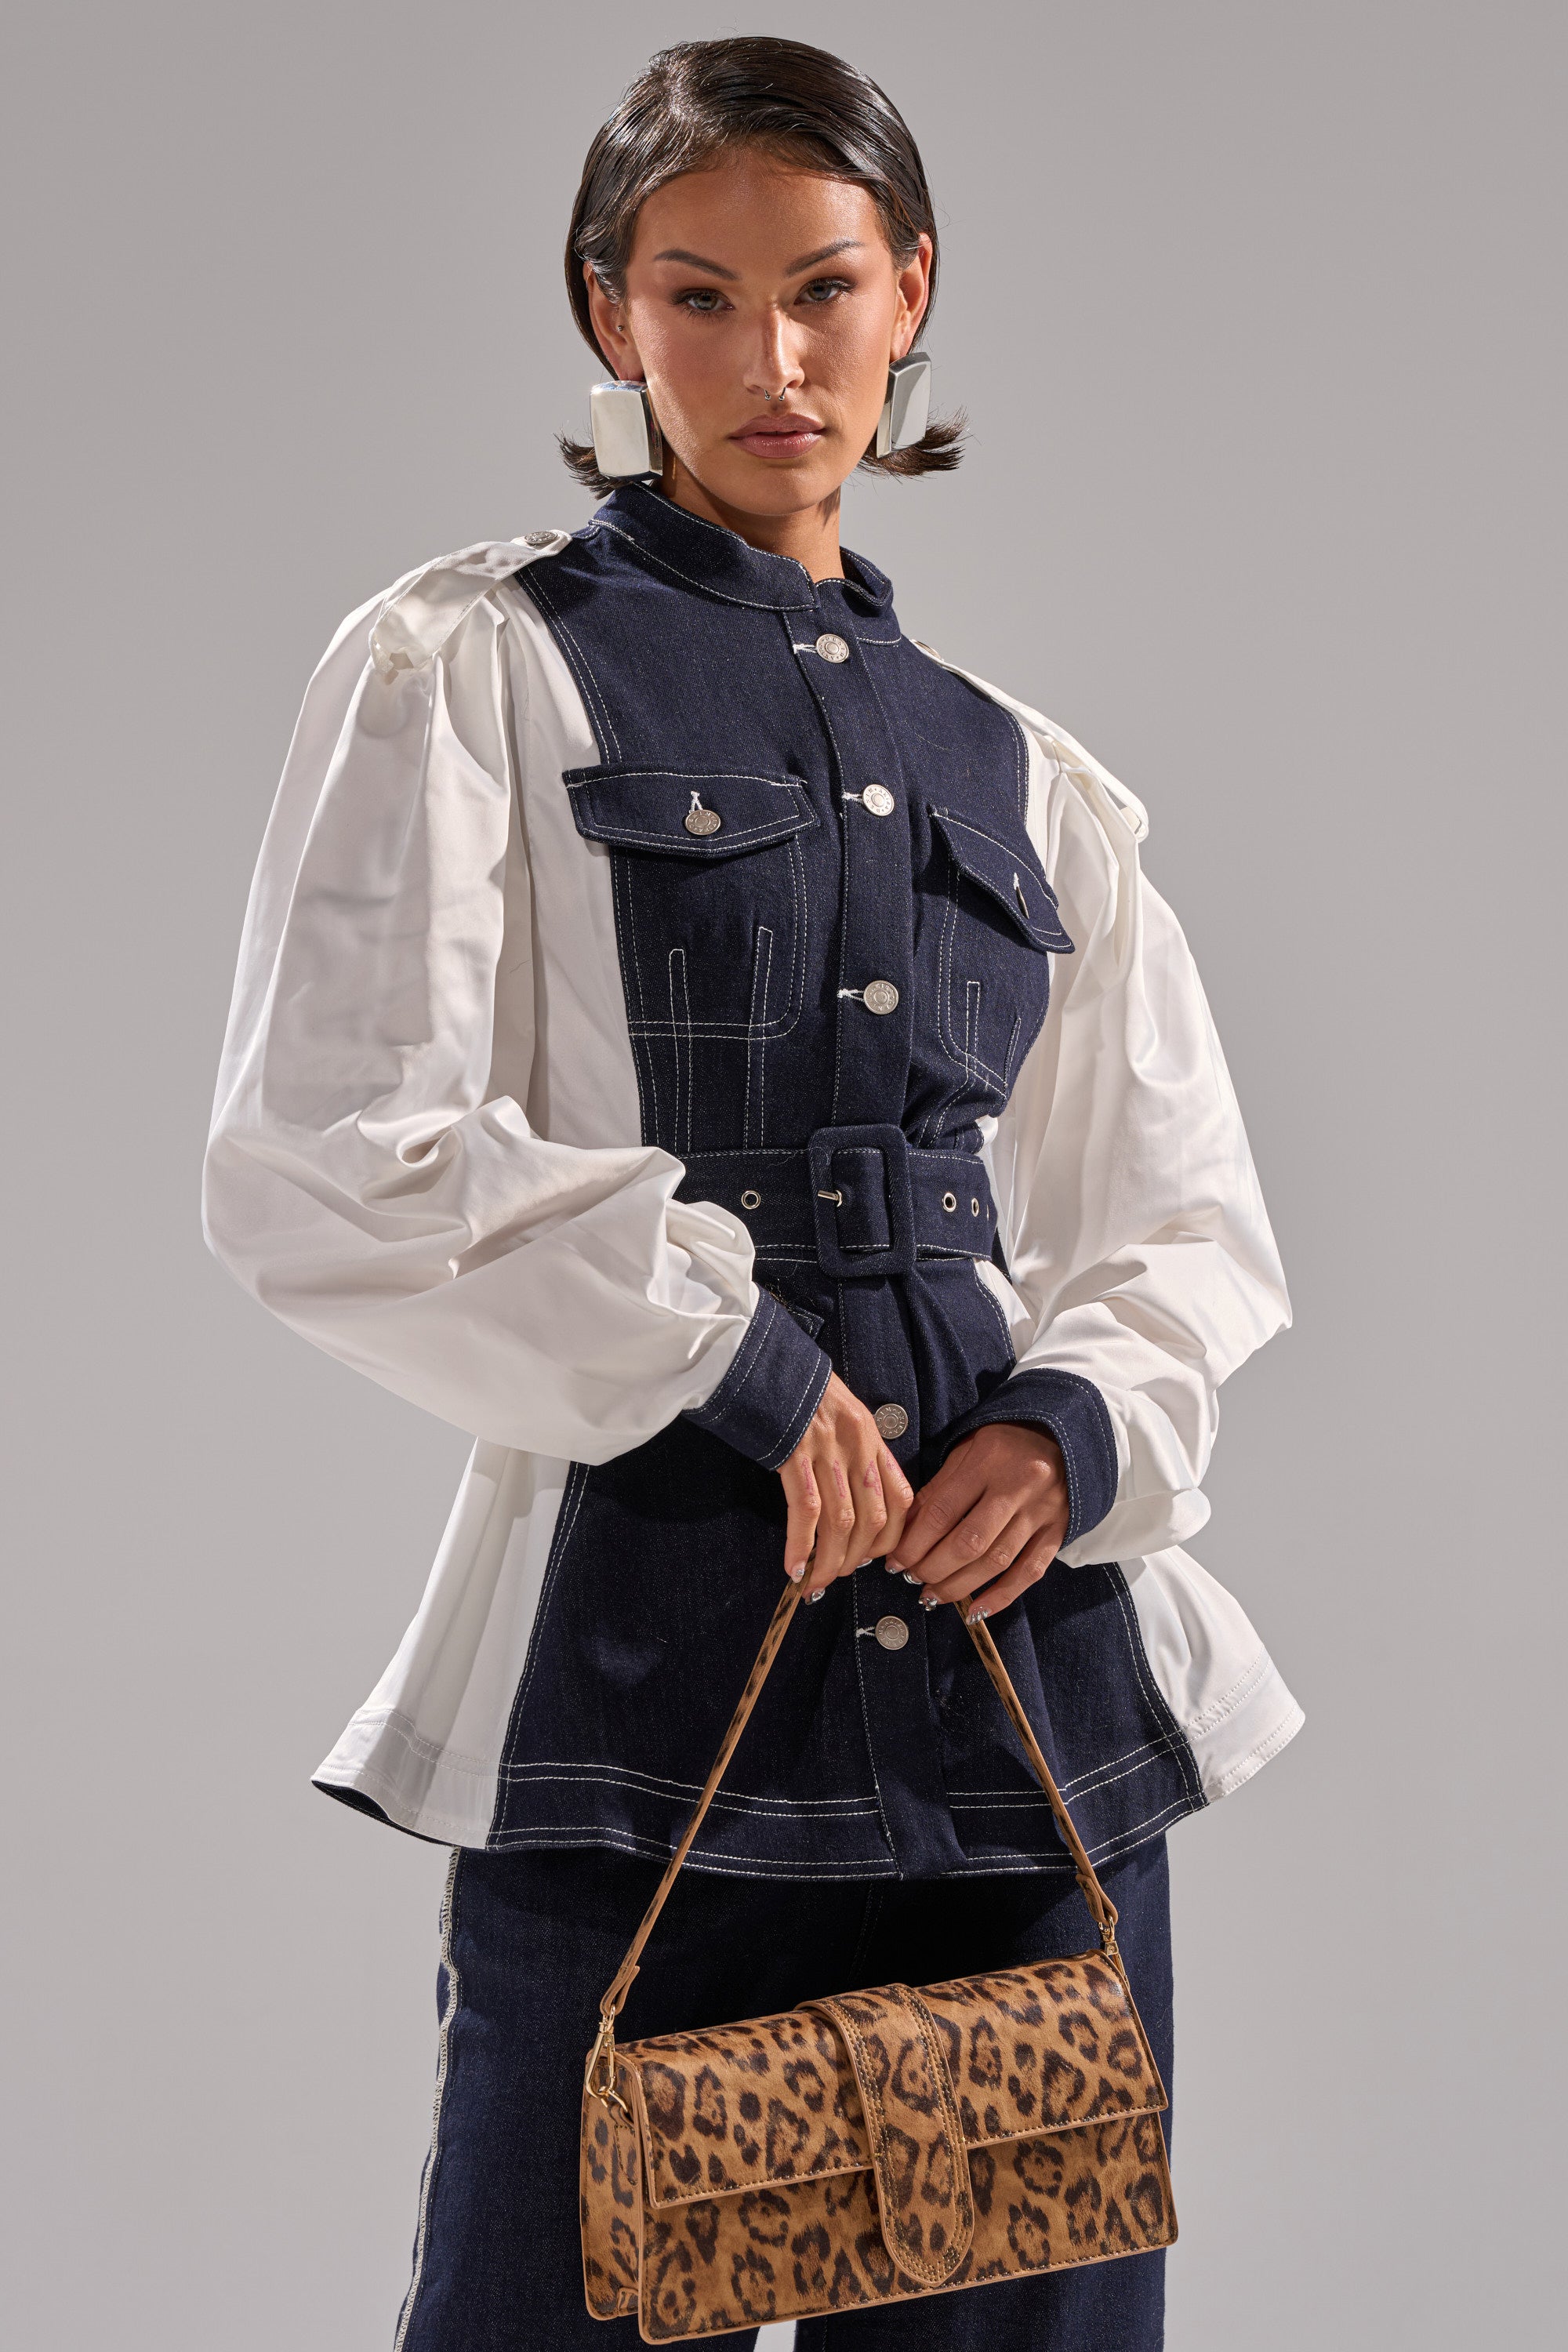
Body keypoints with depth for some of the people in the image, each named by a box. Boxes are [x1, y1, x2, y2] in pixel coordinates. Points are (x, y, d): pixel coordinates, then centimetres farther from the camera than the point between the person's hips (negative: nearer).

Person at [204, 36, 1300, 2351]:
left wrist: (1079, 1425, -3)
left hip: (1024, 1633, 5)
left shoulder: (1011, 768, 17)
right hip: (647, 1697, -4)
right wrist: (717, 1341, -10)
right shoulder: (476, 667, 3)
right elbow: (319, 1163, -8)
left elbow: (1193, 1224, 17)